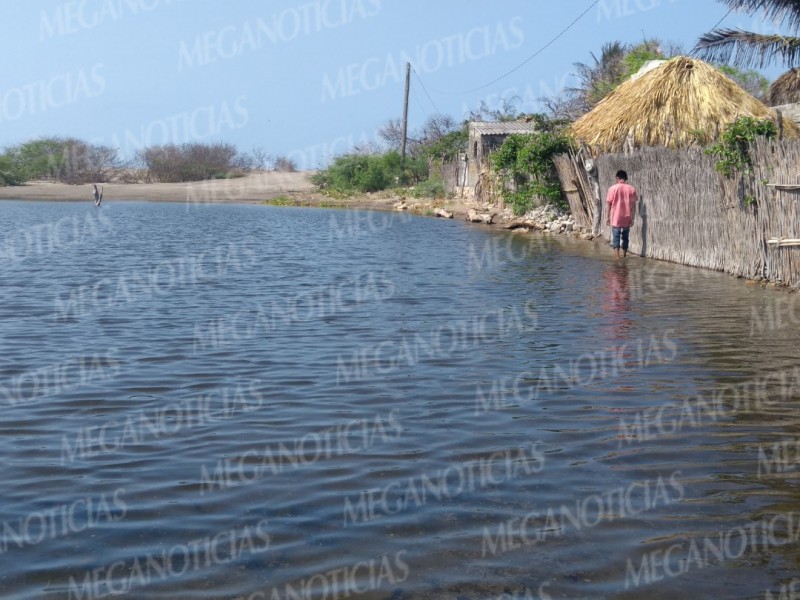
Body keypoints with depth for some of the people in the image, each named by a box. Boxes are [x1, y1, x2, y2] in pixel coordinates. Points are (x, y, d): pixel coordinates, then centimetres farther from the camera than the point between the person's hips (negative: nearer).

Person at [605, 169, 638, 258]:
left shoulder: (613, 188, -6)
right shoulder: (631, 189, 0)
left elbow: (609, 204, -4)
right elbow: (633, 205, 1)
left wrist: (607, 217, 3)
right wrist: (632, 219, 6)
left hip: (616, 219, -3)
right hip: (627, 219, 3)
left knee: (616, 237, -1)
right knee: (625, 237, 14)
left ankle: (617, 256, -10)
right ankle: (624, 256, 18)